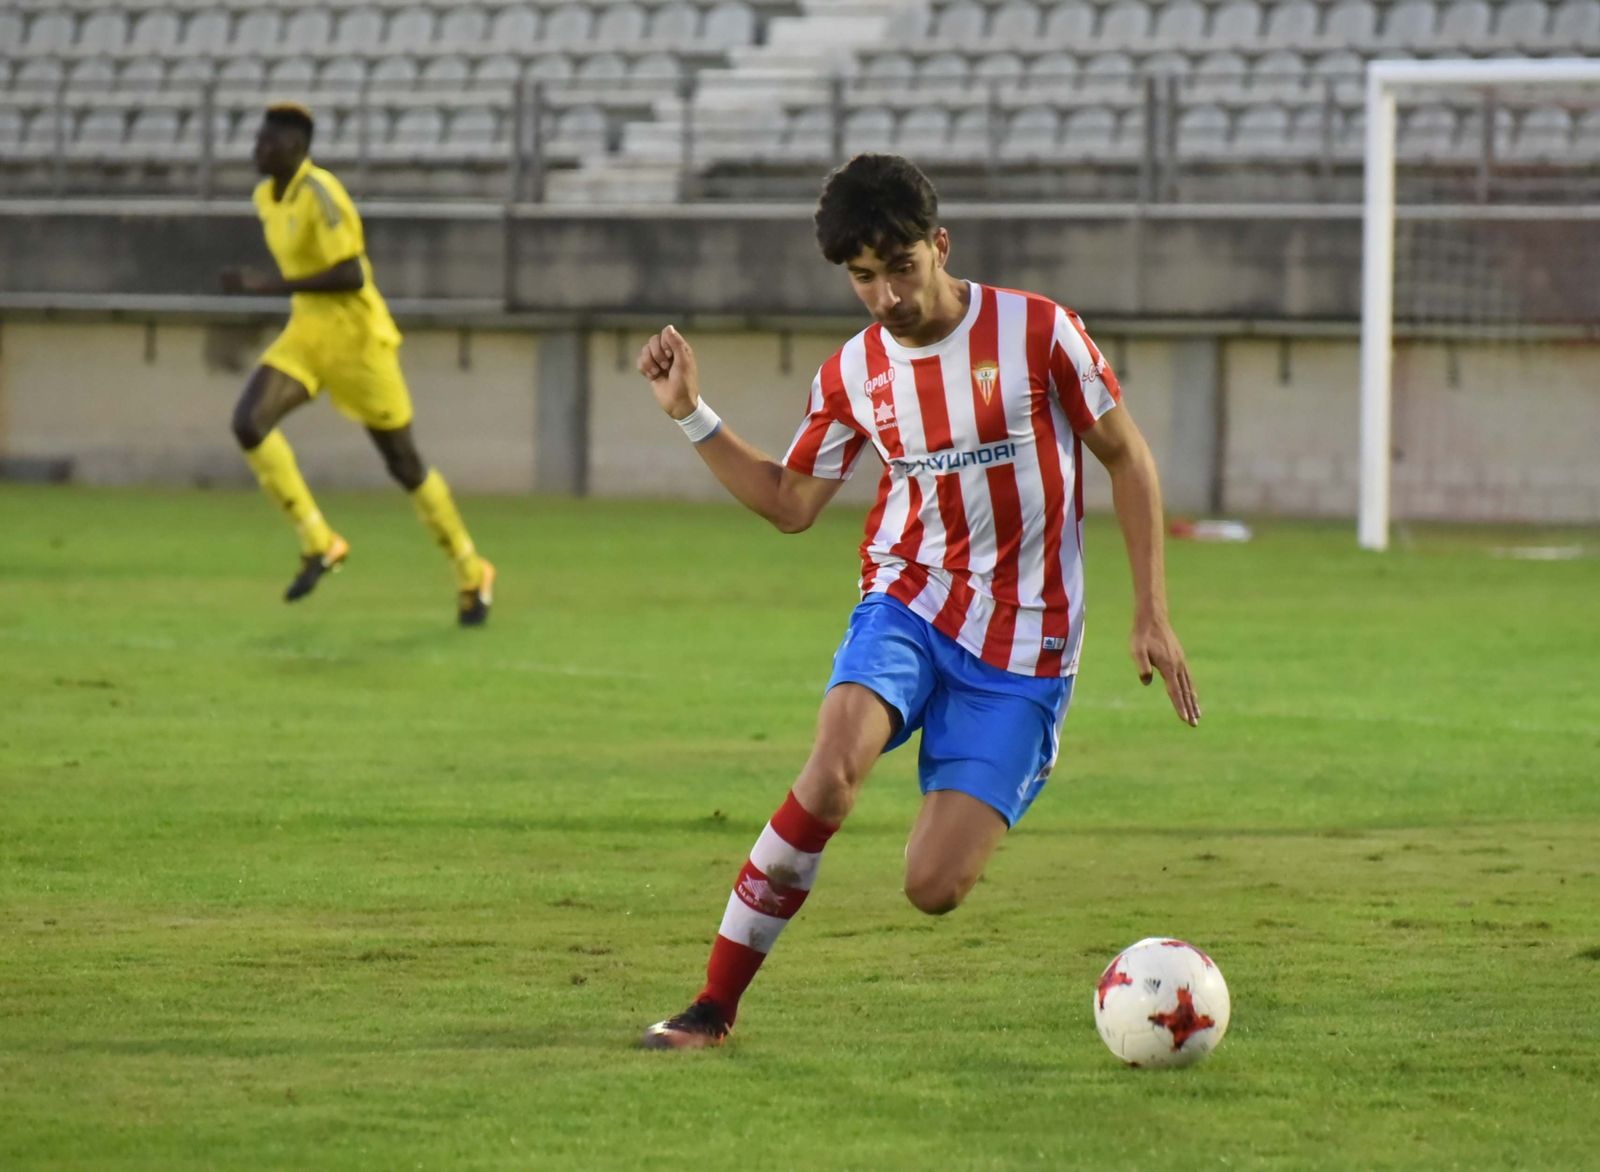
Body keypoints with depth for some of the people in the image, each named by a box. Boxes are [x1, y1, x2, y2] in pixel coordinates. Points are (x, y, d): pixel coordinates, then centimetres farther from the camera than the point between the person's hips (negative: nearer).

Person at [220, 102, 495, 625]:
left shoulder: (319, 194, -20)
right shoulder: (266, 196, 6)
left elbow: (352, 275, -27)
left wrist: (270, 286, -29)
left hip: (356, 336, -7)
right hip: (306, 333, 7)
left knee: (404, 464, 3)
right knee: (248, 423, -17)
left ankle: (471, 574, 22)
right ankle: (318, 543, -7)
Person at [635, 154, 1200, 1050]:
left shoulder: (1038, 334, -7)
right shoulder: (855, 373, 3)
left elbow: (1126, 458, 3)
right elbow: (791, 503, 16)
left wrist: (1153, 615, 0)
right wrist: (692, 415, 5)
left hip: (1022, 645, -2)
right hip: (907, 603, 2)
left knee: (934, 889, -13)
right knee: (835, 766, -30)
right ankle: (716, 1005, -24)